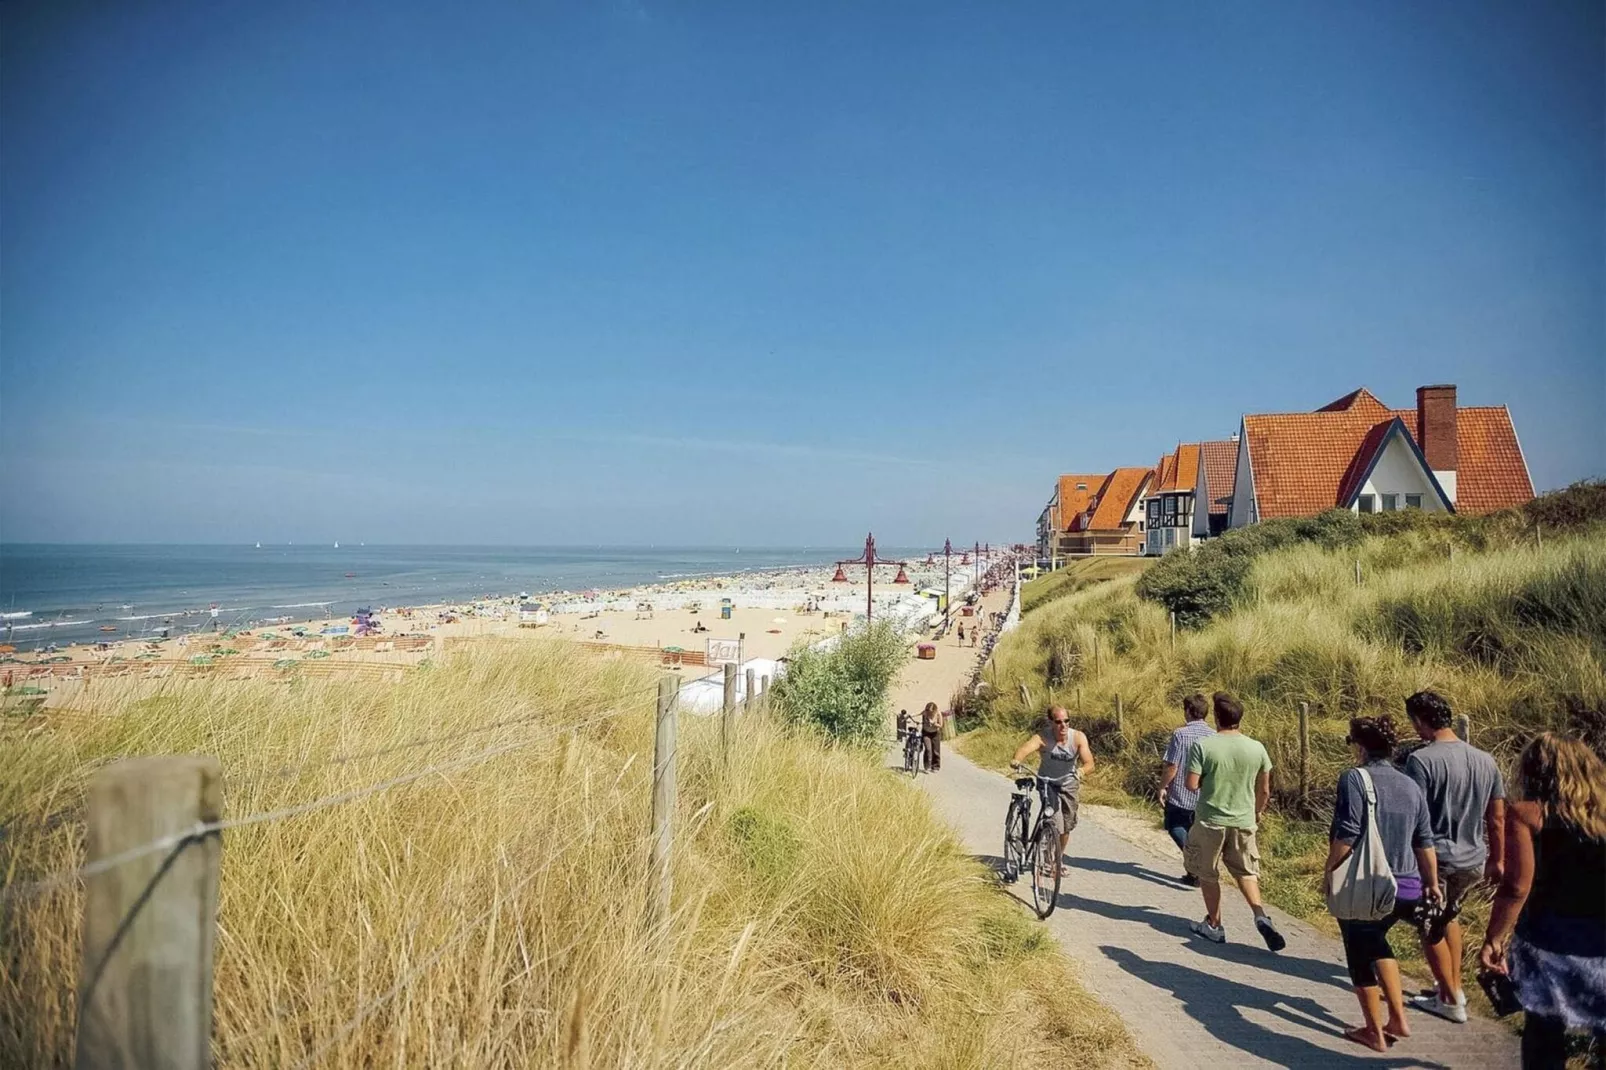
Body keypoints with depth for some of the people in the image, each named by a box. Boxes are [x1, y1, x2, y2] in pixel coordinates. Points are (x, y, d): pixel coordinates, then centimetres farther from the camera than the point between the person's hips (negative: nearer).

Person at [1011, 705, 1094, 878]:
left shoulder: (1078, 737, -22)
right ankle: (1054, 861, 4)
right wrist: (1016, 760, -68)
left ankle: (1059, 858, 40)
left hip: (1069, 783, 3)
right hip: (1048, 783, -3)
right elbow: (1026, 747, -46)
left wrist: (1081, 770, -52)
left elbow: (1089, 763, -29)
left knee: (1067, 825, 14)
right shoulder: (1044, 737, -28)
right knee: (1055, 824, -16)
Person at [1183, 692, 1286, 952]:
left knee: (1208, 875, 14)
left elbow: (1191, 784, -15)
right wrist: (1257, 812, 24)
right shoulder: (1256, 748, -3)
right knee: (1246, 871, 19)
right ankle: (1261, 915, -1)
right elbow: (1264, 790, 6)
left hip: (1210, 821, -3)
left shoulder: (1202, 745, -15)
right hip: (1244, 821, 3)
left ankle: (1214, 926, 22)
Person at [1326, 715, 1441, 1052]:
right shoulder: (1411, 786, 6)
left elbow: (1347, 836, -19)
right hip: (1406, 888, 6)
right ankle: (1398, 1018, 28)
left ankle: (1375, 1032, 22)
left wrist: (1330, 871, -6)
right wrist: (1431, 884, 21)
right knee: (1376, 942, 29)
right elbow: (1425, 842, 10)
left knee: (1360, 955, 12)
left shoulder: (1355, 778, -14)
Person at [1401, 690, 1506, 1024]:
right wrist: (1497, 861, 20)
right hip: (1474, 862, 7)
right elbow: (1498, 818, 9)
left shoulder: (1421, 760, -18)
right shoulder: (1485, 761, 3)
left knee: (1430, 929, 14)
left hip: (1436, 860, -7)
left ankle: (1451, 1000, 24)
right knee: (1448, 916, 29)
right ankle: (1454, 987, 33)